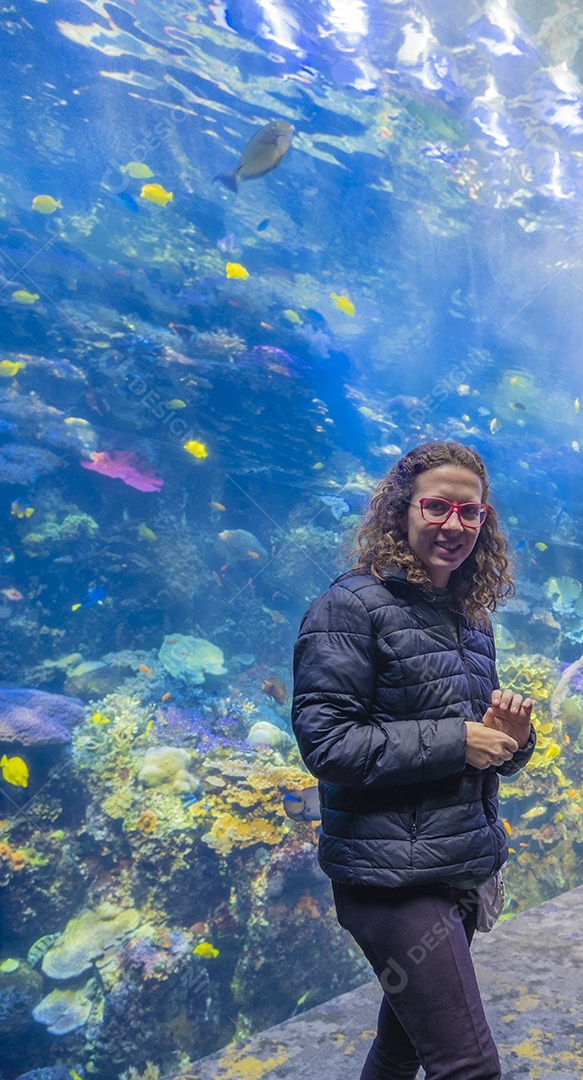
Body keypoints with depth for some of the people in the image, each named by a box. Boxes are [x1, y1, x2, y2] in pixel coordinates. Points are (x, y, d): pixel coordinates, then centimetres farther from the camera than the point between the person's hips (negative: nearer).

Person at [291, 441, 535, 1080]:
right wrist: (455, 740, -19)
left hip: (463, 873, 8)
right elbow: (325, 742, -20)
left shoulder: (470, 619, 11)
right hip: (392, 878, -7)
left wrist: (510, 738, -4)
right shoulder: (352, 606, -13)